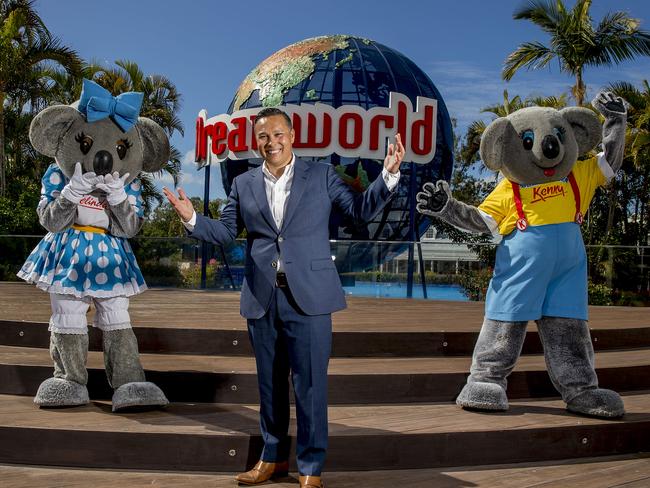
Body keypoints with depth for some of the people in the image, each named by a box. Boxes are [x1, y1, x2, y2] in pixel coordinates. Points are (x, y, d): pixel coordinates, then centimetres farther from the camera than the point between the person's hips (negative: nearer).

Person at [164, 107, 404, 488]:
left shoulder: (321, 176, 4)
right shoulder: (244, 185, 10)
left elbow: (363, 209, 3)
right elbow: (225, 232, 12)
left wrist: (389, 175, -9)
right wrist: (192, 218, -4)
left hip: (308, 296, -3)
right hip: (262, 299, 3)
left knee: (310, 383, 0)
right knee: (270, 382, 13)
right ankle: (274, 457, 27)